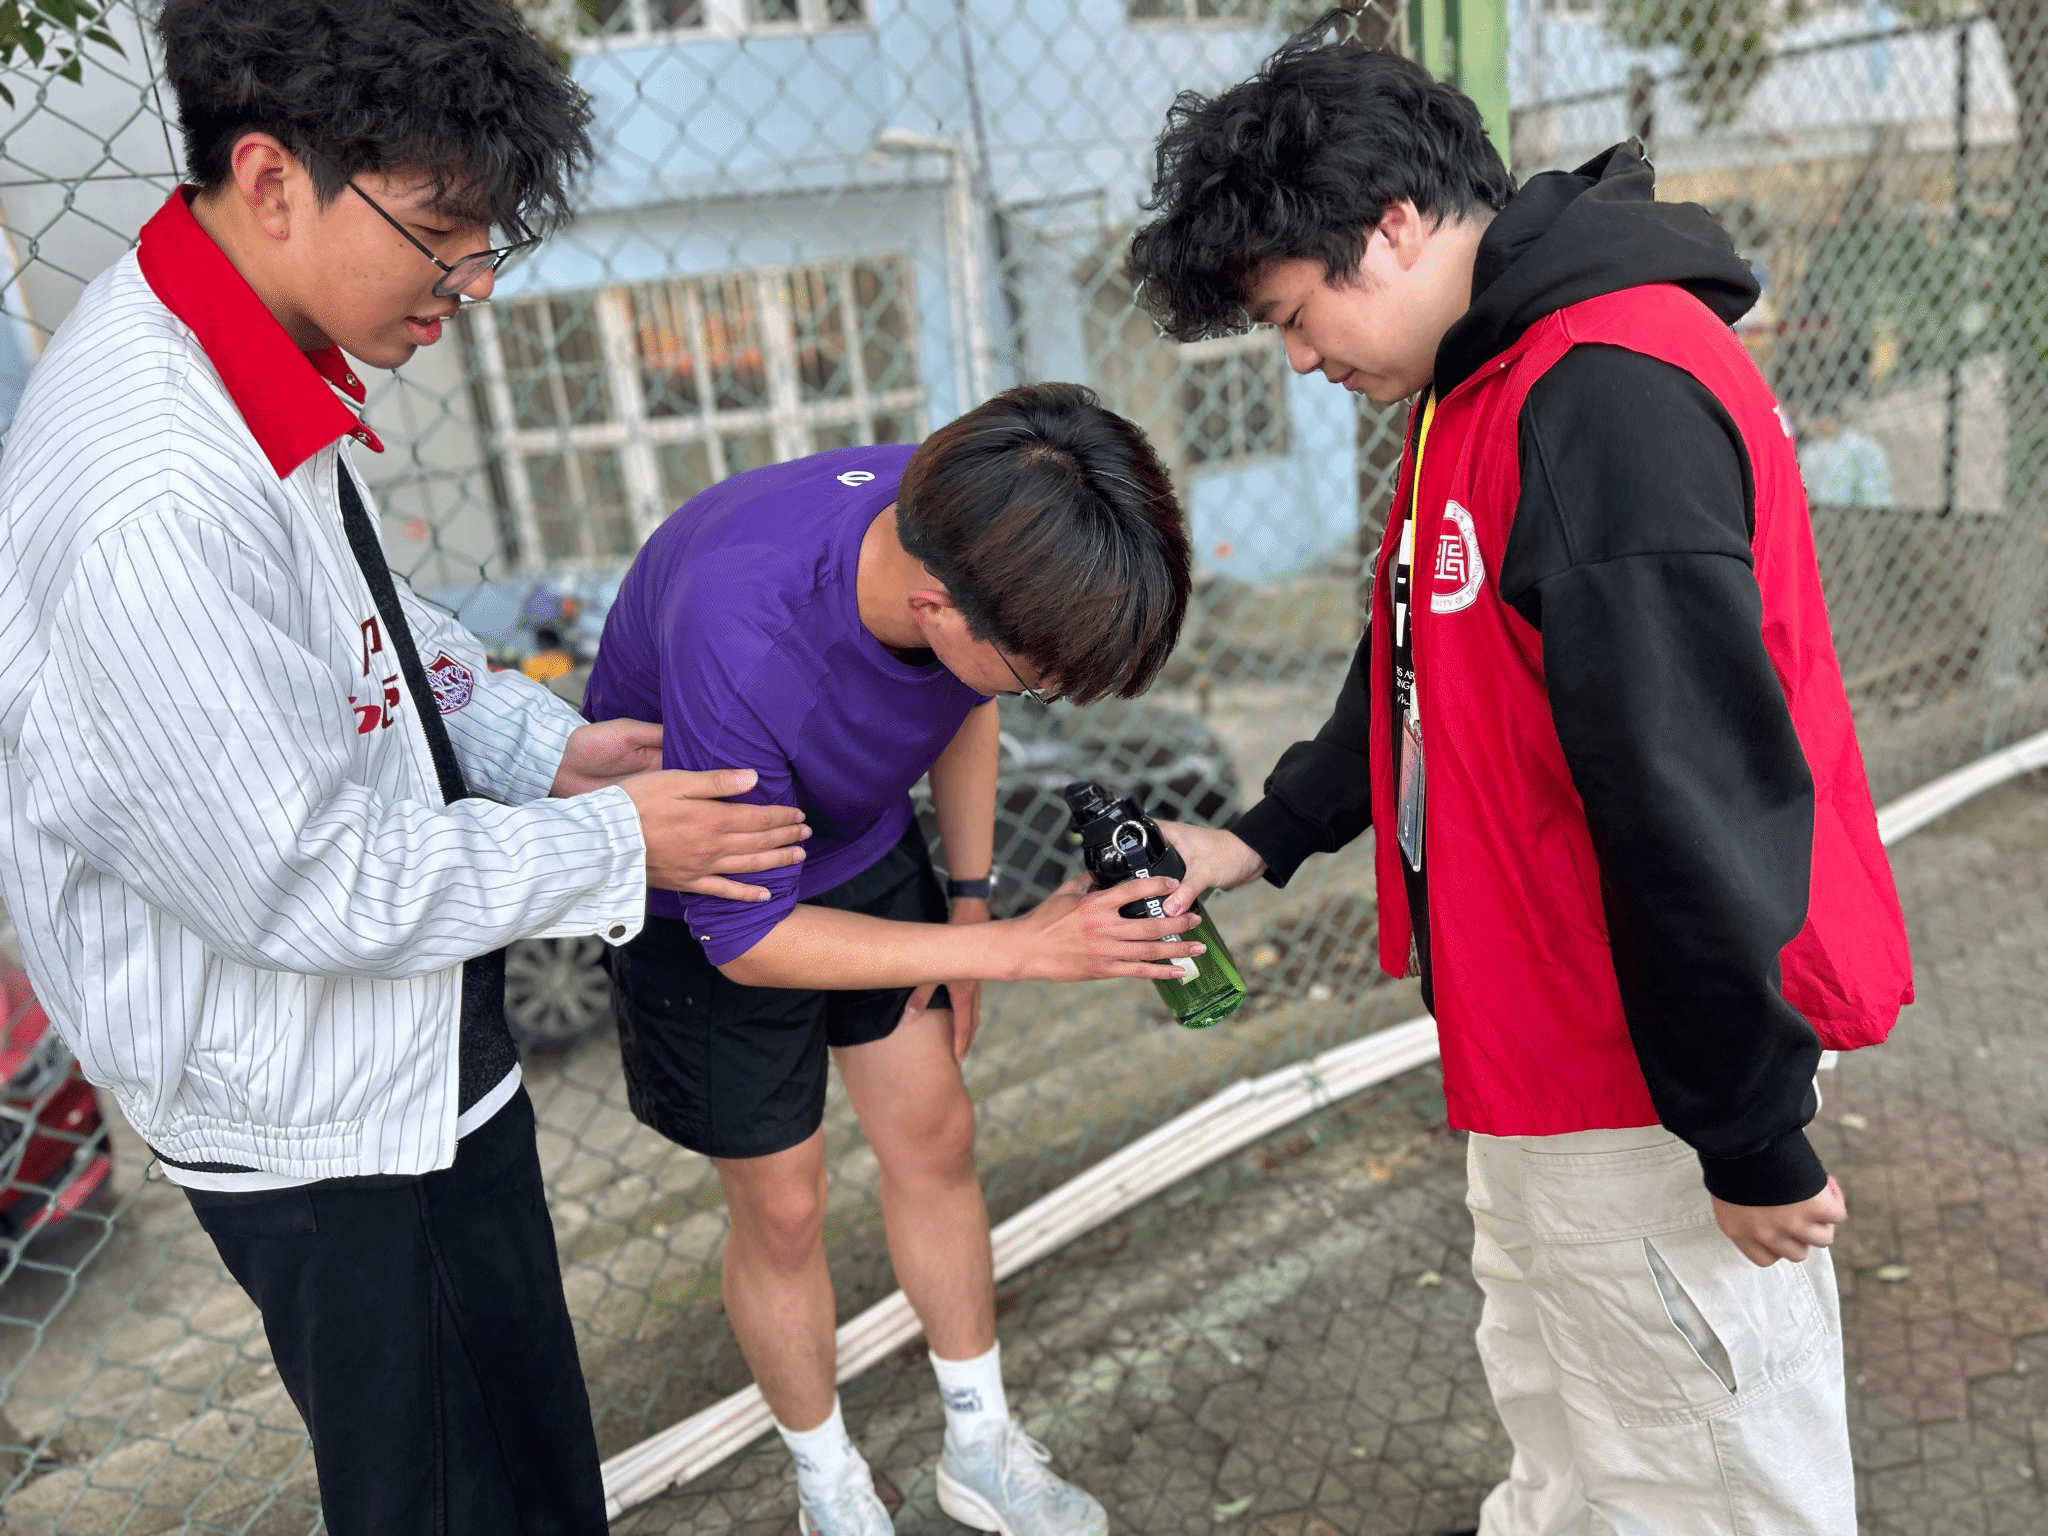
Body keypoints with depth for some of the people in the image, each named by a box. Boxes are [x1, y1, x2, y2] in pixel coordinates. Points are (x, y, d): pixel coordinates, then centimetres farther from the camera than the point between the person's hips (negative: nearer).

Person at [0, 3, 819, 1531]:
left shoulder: (246, 363, -2)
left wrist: (548, 746, 1)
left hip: (394, 1040, 9)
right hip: (327, 1113, -9)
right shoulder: (156, 507, -34)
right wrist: (612, 845, -17)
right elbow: (303, 884, -27)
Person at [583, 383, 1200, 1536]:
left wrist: (971, 897, 0)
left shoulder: (970, 526, -24)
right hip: (705, 893, -5)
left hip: (862, 842, 5)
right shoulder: (738, 639, -43)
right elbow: (746, 938, -29)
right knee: (783, 1204, 6)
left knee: (936, 1137, 12)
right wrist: (1019, 948, -32)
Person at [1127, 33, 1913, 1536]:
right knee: (1556, 1411, 29)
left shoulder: (1610, 396, -25)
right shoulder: (1483, 386, 9)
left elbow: (1695, 797, -27)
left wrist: (1751, 1137, -20)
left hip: (1652, 1073, -9)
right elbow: (1426, 669, 18)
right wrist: (1266, 836, 9)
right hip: (1543, 1055, 10)